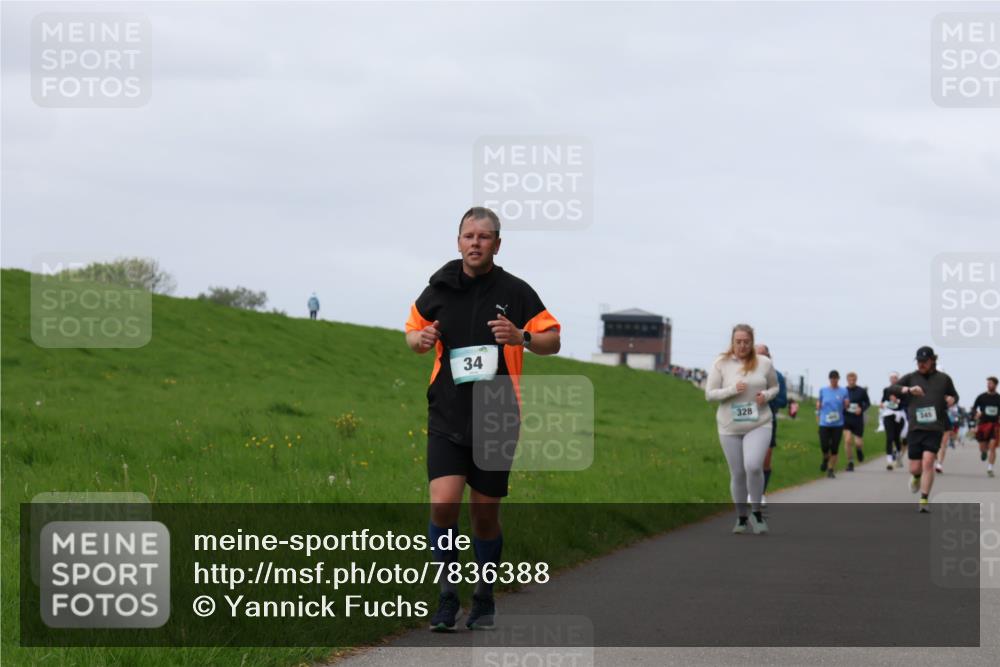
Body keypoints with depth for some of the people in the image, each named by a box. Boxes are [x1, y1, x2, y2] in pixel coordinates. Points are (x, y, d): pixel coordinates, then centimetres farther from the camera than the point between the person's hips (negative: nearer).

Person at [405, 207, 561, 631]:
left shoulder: (516, 292, -2)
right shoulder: (439, 290, 3)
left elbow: (553, 341, 3)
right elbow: (413, 330, 18)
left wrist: (521, 337, -18)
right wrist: (420, 340, -6)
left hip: (497, 421, -1)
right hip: (447, 418, 1)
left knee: (485, 515, 6)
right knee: (443, 503, -16)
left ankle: (484, 600, 24)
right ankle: (447, 597, -4)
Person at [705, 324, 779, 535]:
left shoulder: (764, 363, 0)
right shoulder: (721, 364, -4)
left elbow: (774, 387, 14)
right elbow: (709, 394, -5)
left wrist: (767, 395, -9)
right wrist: (733, 390, -20)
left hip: (759, 425, -1)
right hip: (730, 428, 1)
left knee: (753, 466, -22)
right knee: (737, 474, 7)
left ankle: (756, 511, -2)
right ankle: (741, 517, 26)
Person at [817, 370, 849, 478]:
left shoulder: (843, 391, 3)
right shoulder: (823, 390, 4)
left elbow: (846, 406, 10)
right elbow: (819, 402, 19)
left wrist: (846, 403, -11)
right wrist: (818, 414, 14)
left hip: (838, 424, 0)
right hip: (824, 423, 0)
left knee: (834, 449, -1)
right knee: (824, 447, -9)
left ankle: (831, 470, 10)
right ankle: (825, 459, 25)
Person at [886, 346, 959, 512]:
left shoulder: (943, 379, 8)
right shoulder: (911, 377, 6)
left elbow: (954, 395, 22)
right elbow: (892, 388, -6)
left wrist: (952, 399, -2)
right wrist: (908, 390, -24)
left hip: (935, 428, -1)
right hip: (915, 428, 1)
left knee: (927, 462, -16)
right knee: (915, 468, 3)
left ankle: (924, 500, -9)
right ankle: (916, 478, 40)